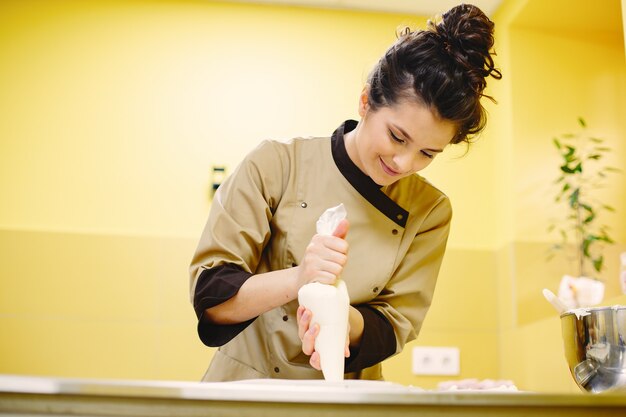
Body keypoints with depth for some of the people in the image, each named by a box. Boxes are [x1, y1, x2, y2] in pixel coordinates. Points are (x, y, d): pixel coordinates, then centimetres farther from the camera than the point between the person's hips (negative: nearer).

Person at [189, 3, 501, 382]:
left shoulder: (431, 212, -1)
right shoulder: (275, 166, -8)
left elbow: (393, 324, 0)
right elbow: (210, 297, -8)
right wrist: (297, 279, -25)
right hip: (246, 386, -1)